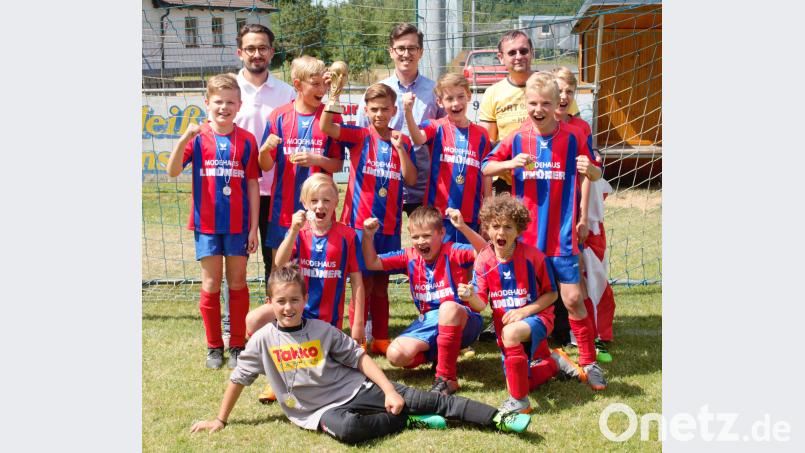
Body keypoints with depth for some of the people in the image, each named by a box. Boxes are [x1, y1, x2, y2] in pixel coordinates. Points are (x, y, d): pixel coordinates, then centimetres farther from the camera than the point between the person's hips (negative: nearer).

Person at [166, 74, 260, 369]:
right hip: (207, 223, 0)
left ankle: (237, 345, 20)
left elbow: (252, 185, 1)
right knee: (211, 285, 6)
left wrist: (254, 226, -1)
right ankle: (214, 346, 19)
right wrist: (184, 138, -28)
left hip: (238, 224, 0)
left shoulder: (246, 140, -1)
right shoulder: (198, 137, -3)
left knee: (237, 283, 9)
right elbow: (172, 171, -13)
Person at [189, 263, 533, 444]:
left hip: (357, 389, 2)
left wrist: (389, 391, -8)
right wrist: (220, 420, 9)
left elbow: (360, 358, 1)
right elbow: (238, 378, 7)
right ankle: (408, 421, -16)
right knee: (347, 428, -40)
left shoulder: (321, 330, 0)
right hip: (320, 409, -2)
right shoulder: (263, 339, -2)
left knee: (425, 399, -12)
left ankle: (498, 419, -15)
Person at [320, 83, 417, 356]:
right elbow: (325, 127, -16)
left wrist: (399, 147, -9)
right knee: (363, 283, -1)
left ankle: (381, 339, 21)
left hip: (389, 225, 3)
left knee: (381, 284, 12)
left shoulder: (402, 142, 8)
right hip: (360, 222, -3)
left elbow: (411, 180, 0)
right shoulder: (359, 136, -1)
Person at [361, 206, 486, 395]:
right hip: (429, 322, 5)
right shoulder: (410, 257, 5)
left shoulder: (452, 252, -10)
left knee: (448, 307, -41)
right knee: (395, 355, -19)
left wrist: (463, 227, -39)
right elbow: (372, 263, 7)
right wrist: (368, 236, -9)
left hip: (462, 322, -5)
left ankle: (447, 378, -28)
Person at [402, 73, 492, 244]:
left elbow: (486, 176, 8)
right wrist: (408, 112, -42)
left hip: (471, 217, 2)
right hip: (439, 214, -2)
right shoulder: (436, 128, -1)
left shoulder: (481, 134, 6)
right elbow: (418, 139, -24)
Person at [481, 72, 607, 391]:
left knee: (573, 299, -2)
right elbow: (485, 168, 6)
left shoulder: (572, 138, -3)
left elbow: (596, 174, 8)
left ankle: (589, 362, 12)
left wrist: (589, 169, -17)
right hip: (525, 235, 2)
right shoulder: (517, 140, 1)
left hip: (562, 236, -2)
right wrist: (510, 164, -13)